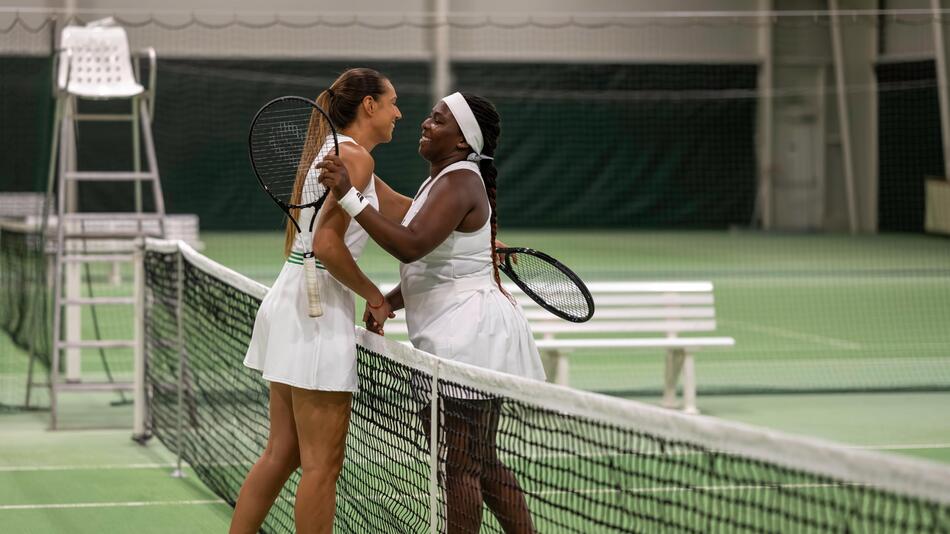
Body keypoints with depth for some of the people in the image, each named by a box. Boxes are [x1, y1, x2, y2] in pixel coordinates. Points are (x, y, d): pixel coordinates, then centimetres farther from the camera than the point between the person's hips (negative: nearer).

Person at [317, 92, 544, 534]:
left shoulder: (459, 182, -15)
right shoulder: (441, 182, 18)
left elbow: (410, 246, -29)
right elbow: (429, 267, 21)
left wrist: (350, 197, -31)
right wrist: (385, 303, 7)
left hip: (470, 333, -11)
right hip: (457, 336, 11)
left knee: (458, 467, -7)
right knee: (482, 464, 16)